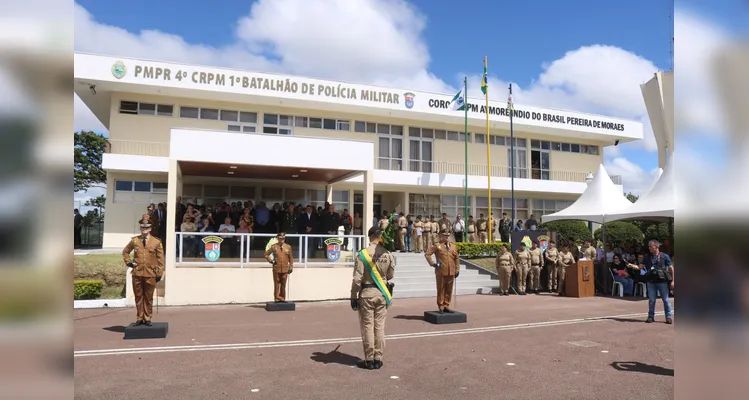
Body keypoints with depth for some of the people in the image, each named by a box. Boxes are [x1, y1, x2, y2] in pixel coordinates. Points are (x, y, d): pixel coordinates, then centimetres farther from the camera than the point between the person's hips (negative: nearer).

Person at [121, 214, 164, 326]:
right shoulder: (134, 240, 6)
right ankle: (140, 318, 17)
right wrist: (128, 262, 6)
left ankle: (147, 318, 15)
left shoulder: (156, 242, 1)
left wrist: (160, 273, -2)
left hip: (150, 274, -1)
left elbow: (160, 259, 2)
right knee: (138, 297, 7)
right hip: (137, 274, 2)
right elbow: (125, 252, 21)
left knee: (149, 298, 6)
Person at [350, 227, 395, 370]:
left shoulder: (363, 254, -12)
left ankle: (369, 359, 12)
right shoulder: (388, 254, -3)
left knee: (367, 326, 6)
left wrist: (354, 296, -4)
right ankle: (378, 359, 17)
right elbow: (390, 275, 8)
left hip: (366, 292, -3)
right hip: (382, 293, 3)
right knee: (380, 326, 11)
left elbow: (357, 278, -12)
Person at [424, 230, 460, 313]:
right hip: (441, 272, -4)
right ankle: (441, 307, 10)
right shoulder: (437, 246, 1)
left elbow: (457, 258, 15)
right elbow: (427, 254, -2)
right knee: (441, 289, 3)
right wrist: (433, 263, -8)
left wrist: (457, 270, 9)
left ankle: (446, 306, 18)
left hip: (451, 272, 4)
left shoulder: (454, 246, 13)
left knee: (449, 290, 8)